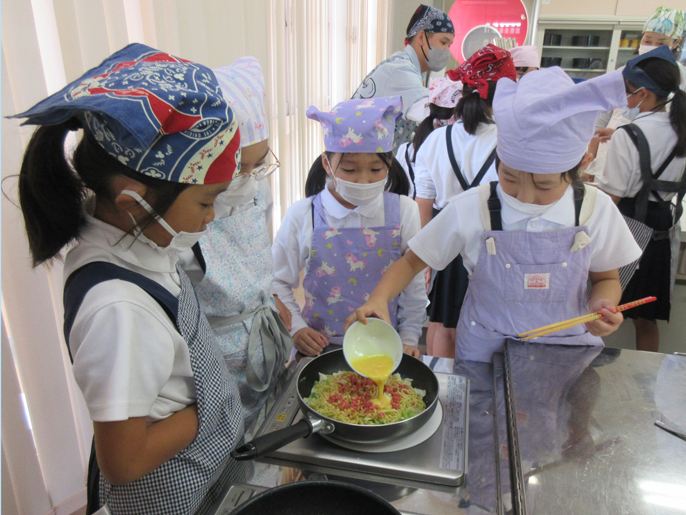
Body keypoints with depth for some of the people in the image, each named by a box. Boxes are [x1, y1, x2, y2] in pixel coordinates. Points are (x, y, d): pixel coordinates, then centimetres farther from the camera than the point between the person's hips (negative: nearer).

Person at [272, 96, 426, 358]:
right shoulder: (302, 216, -11)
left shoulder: (403, 212, -9)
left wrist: (409, 339, 1)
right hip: (319, 346, 0)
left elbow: (414, 285, 0)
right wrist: (296, 328, -9)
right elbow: (278, 283, -1)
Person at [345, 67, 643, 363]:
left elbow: (606, 278, 8)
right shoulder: (469, 210, -14)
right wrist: (378, 299, -22)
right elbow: (412, 262, -5)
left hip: (567, 358, 2)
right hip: (486, 353, -1)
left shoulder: (597, 211, -8)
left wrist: (602, 305, -13)